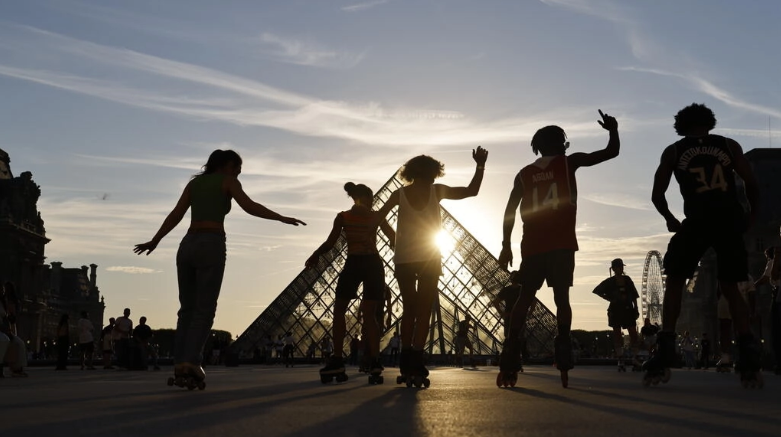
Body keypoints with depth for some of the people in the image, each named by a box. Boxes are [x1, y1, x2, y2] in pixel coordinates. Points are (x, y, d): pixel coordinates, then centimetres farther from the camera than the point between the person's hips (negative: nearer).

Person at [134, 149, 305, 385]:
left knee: (188, 308, 9)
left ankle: (180, 362, -1)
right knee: (205, 309, -4)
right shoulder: (229, 182, 6)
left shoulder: (194, 182, 20)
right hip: (211, 247, -5)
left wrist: (154, 242, 18)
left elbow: (176, 215, 12)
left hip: (187, 246, 5)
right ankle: (192, 360, -17)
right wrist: (282, 218, -12)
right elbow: (249, 206, -11)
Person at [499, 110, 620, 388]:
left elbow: (510, 211, 7)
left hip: (532, 247, 2)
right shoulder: (569, 162, 7)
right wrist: (612, 130, 24)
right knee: (561, 298, -1)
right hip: (561, 245, -2)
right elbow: (612, 152, 7)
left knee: (523, 301, 6)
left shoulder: (524, 174, 14)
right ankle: (563, 362, -12)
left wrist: (506, 246, 9)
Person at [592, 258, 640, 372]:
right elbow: (597, 290, 4)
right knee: (617, 335, -1)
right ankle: (620, 361, 2)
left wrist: (636, 309, 4)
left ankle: (634, 358, 10)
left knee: (633, 334, -1)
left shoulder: (627, 280, 6)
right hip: (615, 310, -2)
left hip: (628, 309, 2)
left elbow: (634, 296, 9)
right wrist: (608, 298, -3)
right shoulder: (610, 282, 0)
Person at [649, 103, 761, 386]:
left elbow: (657, 195, 10)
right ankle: (749, 361, -1)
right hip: (730, 221, 2)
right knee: (730, 287, 15)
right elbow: (751, 184, 7)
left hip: (698, 221, -2)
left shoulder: (674, 151, 14)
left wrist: (670, 219, 27)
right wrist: (751, 216, 22)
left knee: (674, 283, 13)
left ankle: (664, 358, -1)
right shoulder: (729, 145, 16)